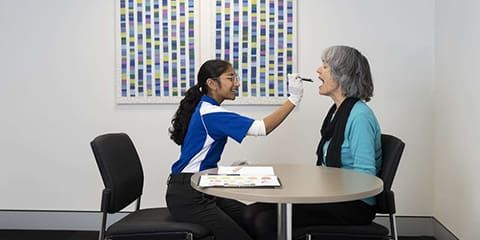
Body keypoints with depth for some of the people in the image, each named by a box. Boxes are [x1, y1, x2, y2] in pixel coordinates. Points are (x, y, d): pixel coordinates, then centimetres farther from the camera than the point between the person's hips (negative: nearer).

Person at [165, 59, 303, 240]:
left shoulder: (204, 108, 9)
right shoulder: (210, 114, -21)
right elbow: (262, 128, -26)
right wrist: (293, 99, -23)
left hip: (199, 189, 9)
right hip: (187, 196, -9)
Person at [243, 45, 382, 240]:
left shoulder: (359, 116, -16)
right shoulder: (337, 111, 13)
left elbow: (364, 175, -21)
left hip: (354, 205, -8)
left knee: (267, 221, -22)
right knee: (253, 213, -9)